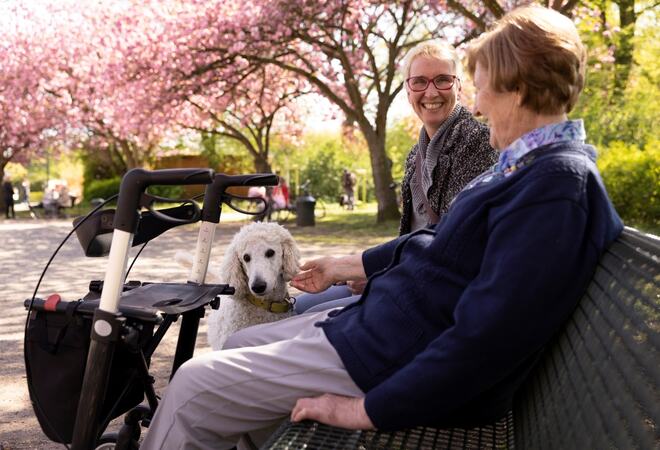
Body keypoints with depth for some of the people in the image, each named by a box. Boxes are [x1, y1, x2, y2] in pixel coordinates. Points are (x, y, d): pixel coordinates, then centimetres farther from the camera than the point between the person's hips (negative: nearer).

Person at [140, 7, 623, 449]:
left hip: (407, 362, -10)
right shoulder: (527, 164, 10)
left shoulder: (559, 182, -23)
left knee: (195, 386, -8)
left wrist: (368, 409, -22)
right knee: (241, 343, 20)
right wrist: (347, 266, 27)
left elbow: (488, 334, -28)